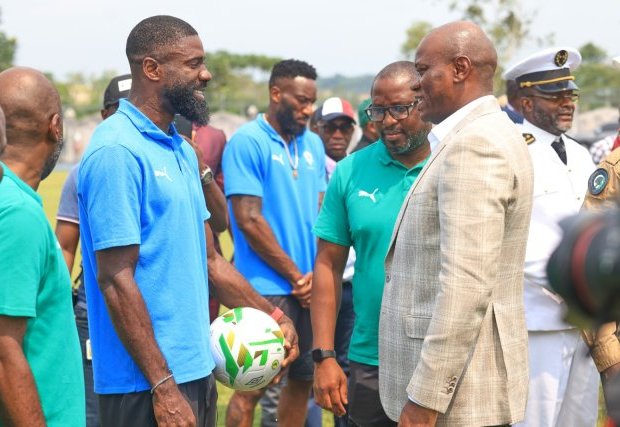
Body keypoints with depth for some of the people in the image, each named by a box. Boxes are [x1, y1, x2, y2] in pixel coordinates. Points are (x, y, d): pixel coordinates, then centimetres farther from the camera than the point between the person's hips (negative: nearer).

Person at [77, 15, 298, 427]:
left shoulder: (182, 150, 13)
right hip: (148, 383, -9)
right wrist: (162, 386, -19)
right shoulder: (117, 151, -15)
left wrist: (273, 315, 13)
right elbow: (116, 279, -18)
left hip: (197, 368, 9)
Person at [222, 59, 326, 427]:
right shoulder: (247, 142, -9)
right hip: (267, 287, -6)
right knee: (252, 386, -4)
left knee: (303, 380, 12)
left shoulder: (313, 144, 11)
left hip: (309, 288, 7)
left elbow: (321, 212, 12)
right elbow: (249, 220, -14)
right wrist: (296, 276, -9)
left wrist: (315, 273, -4)